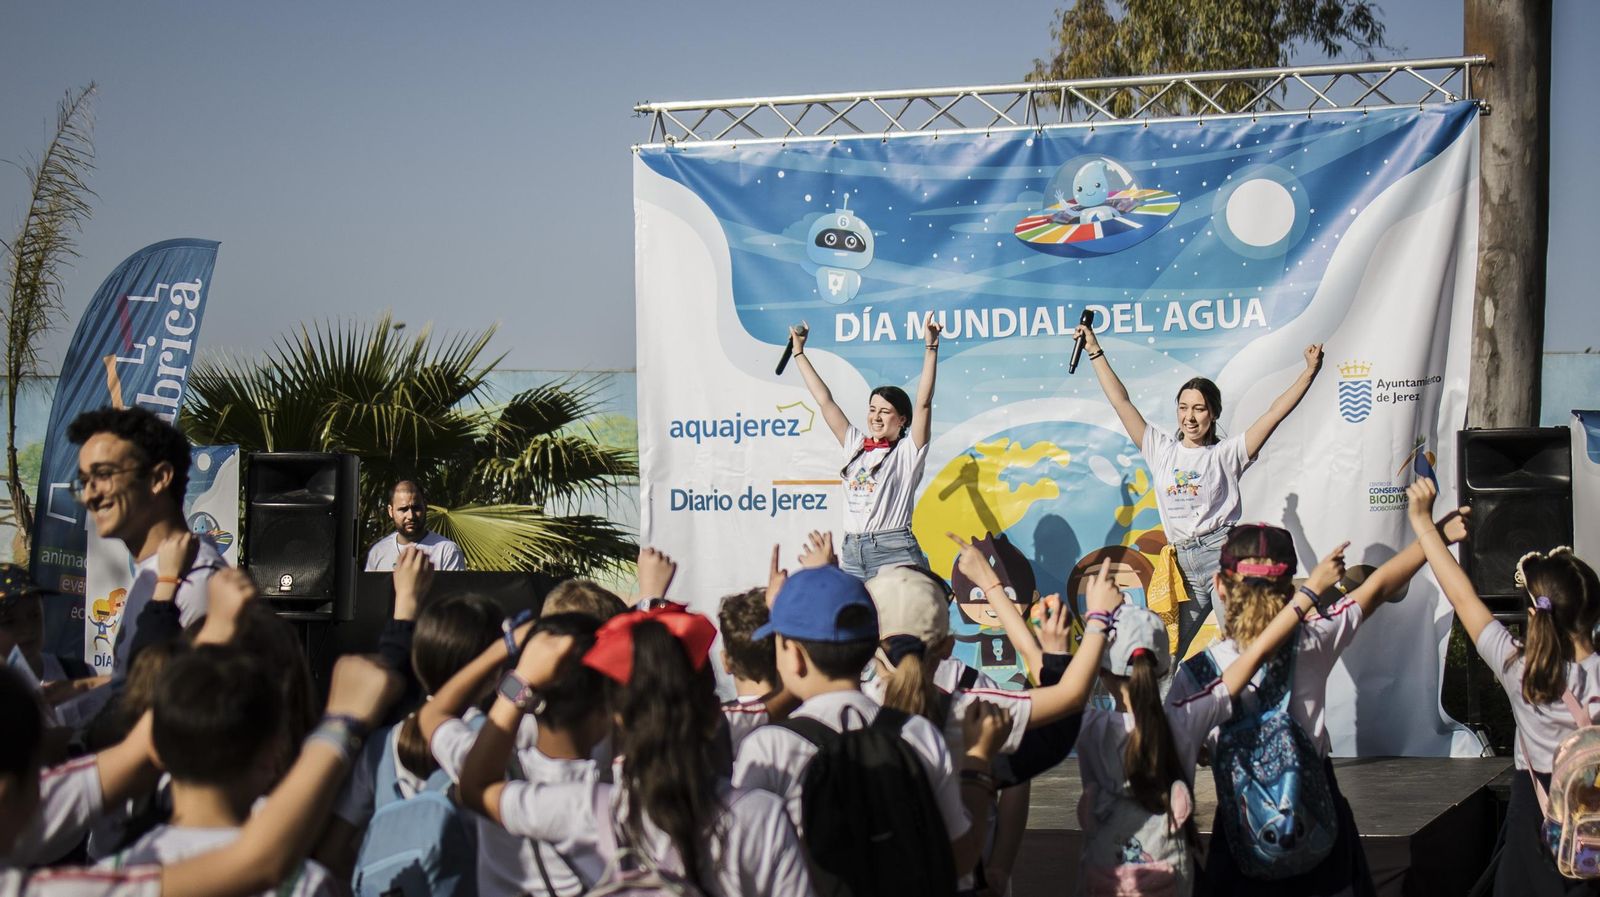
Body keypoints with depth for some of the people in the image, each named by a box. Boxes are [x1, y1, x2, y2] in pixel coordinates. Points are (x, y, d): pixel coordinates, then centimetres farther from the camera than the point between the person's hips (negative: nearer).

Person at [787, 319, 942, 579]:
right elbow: (825, 401, 23)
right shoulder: (856, 446, 17)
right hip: (851, 554, 5)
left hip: (894, 552, -5)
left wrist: (931, 348, -13)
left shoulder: (908, 451, 3)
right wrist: (799, 353, 27)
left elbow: (923, 403, -7)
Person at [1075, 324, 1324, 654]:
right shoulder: (1162, 450, 13)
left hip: (1223, 554, -4)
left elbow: (1275, 413, 0)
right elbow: (1121, 402, 13)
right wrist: (1095, 352, 14)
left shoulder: (1226, 453, 5)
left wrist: (1310, 372, -7)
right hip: (1182, 563, 4)